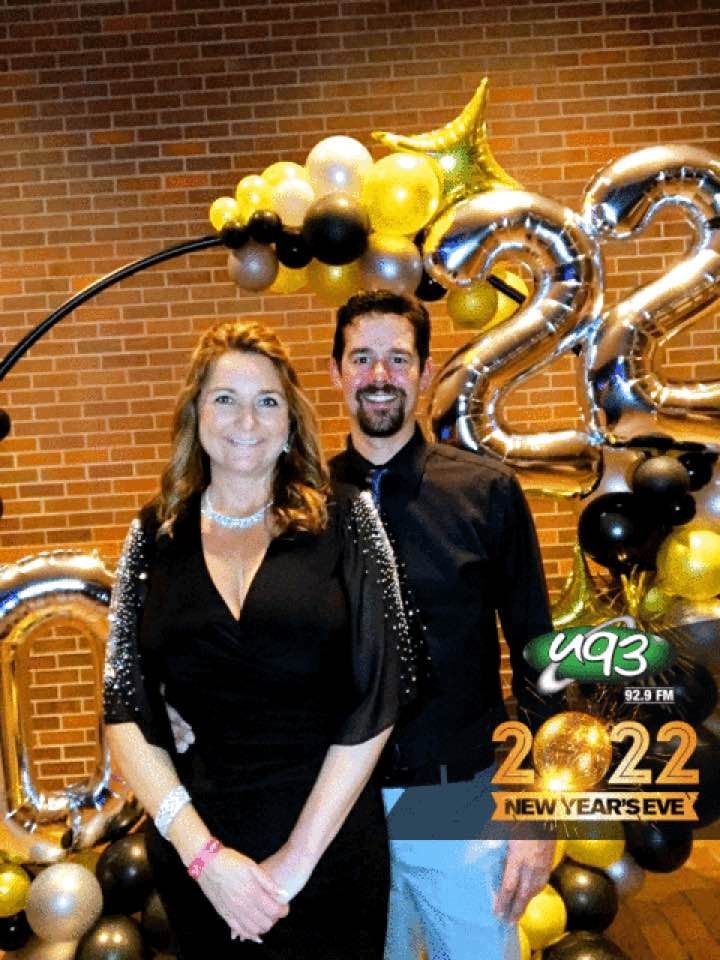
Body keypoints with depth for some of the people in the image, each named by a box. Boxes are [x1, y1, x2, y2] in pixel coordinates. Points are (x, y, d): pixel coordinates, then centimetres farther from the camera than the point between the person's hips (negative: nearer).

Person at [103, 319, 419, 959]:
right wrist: (202, 851, -10)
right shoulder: (156, 535, 1)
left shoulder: (344, 520, -4)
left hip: (331, 835, -2)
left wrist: (299, 855, -11)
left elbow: (376, 698, -8)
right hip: (193, 841, 2)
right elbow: (126, 709, -1)